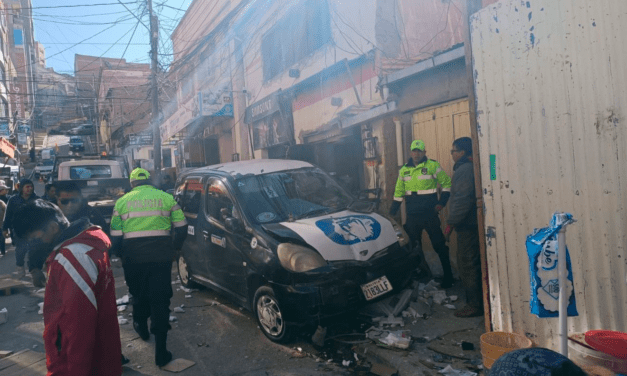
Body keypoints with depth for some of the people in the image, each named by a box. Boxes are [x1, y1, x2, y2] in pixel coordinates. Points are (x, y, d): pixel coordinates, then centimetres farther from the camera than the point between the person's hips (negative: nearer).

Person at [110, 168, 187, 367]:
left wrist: (122, 254, 18)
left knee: (138, 293, 25)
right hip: (161, 254, -1)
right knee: (160, 299, 5)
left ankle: (141, 326, 49)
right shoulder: (166, 198, 4)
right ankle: (161, 352, 7)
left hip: (133, 255, 2)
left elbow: (115, 237, 2)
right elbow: (182, 228, 1)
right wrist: (173, 248, 14)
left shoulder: (122, 201, 6)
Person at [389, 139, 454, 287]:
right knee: (414, 247, 13)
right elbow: (399, 192, 14)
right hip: (412, 216, 5)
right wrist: (391, 213, 11)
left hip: (430, 214, -5)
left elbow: (446, 183, 3)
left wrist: (441, 203, -7)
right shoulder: (404, 170, 9)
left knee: (439, 245, -1)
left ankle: (448, 276, 12)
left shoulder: (433, 166, -3)